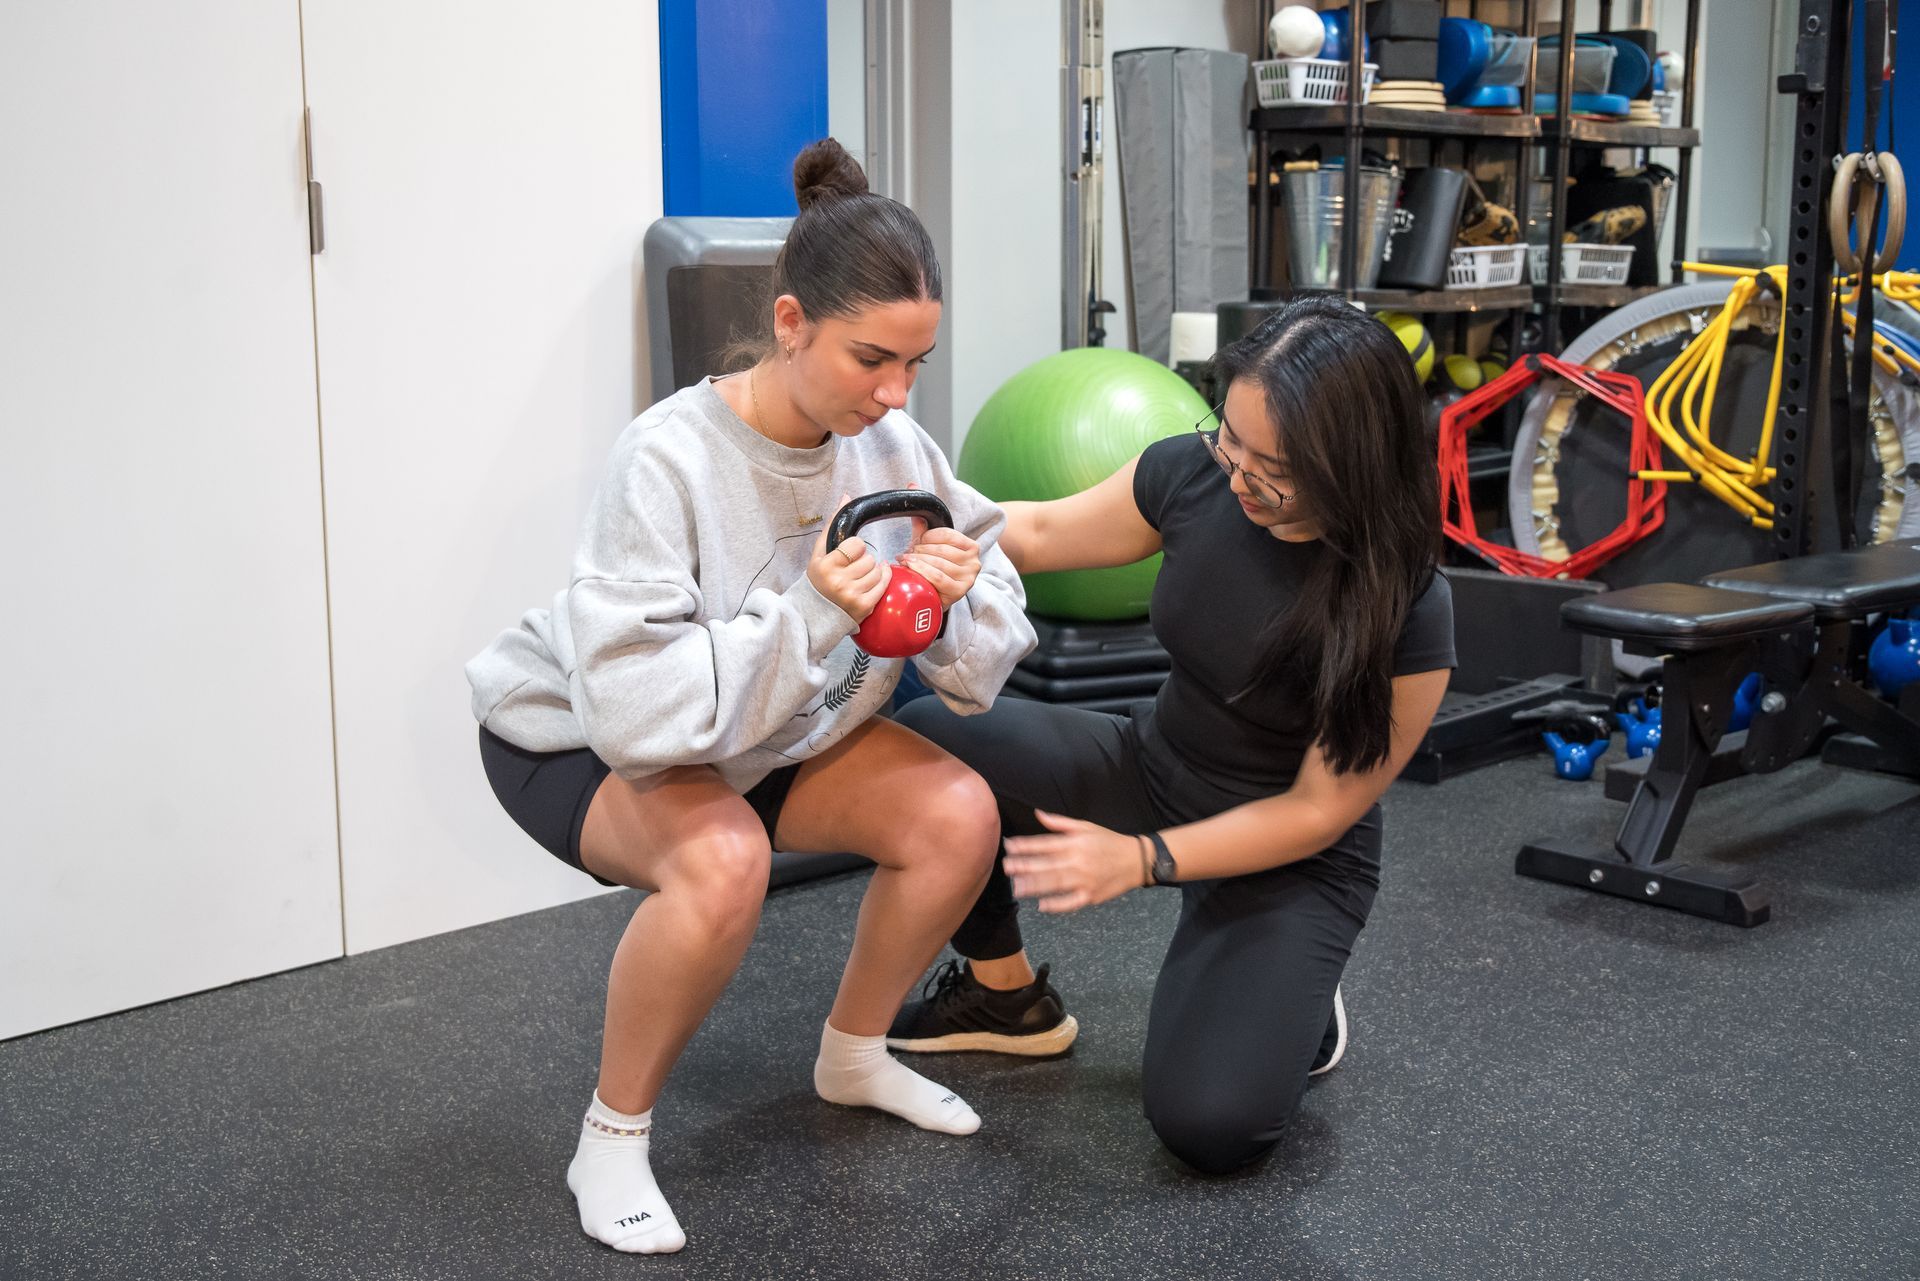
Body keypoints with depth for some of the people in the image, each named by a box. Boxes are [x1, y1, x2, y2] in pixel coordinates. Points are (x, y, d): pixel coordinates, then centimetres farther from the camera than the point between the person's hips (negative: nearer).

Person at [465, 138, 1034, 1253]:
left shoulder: (894, 445, -16)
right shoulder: (671, 460, -32)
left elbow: (987, 663, -11)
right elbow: (633, 708, -38)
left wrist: (954, 604, -33)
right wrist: (809, 617, -43)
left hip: (773, 729, 6)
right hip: (577, 735, -5)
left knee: (959, 815, -12)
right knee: (722, 859, -35)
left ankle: (855, 1055, 15)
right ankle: (613, 1136, -10)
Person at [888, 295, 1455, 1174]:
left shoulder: (1406, 612, -28)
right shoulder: (1198, 474, -17)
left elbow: (1320, 812, -18)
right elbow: (1044, 533, 2)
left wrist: (1142, 861, -25)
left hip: (1290, 860, -5)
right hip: (1149, 771, 5)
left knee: (1209, 1123, -24)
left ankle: (1289, 1007, 13)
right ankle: (1005, 994, 8)